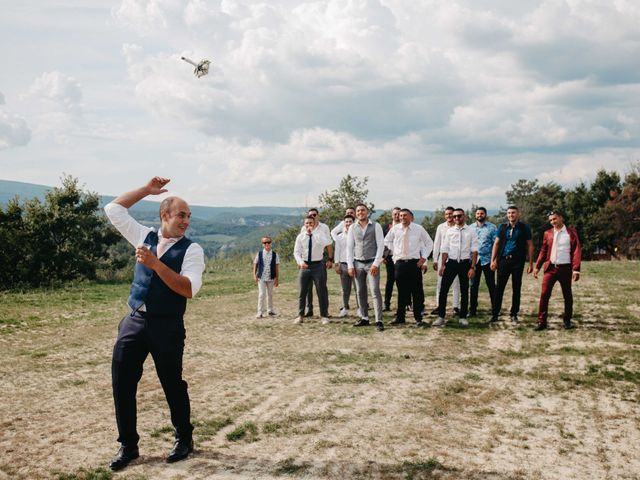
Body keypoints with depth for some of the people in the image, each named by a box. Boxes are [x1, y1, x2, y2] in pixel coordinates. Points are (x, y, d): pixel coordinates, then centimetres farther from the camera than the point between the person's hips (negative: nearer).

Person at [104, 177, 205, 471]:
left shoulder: (191, 249, -6)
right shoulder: (144, 236, 9)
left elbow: (189, 289, -19)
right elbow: (114, 209, 15)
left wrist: (155, 263, -24)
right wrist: (146, 190, 7)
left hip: (167, 326, -4)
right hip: (134, 321, 4)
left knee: (172, 384, 7)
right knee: (122, 382, 4)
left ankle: (184, 439, 28)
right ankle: (128, 445, 20)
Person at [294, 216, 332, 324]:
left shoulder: (320, 234, -6)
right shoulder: (300, 237, 2)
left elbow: (326, 243, -28)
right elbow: (296, 251, -1)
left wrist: (313, 232, -27)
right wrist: (300, 261, -20)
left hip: (318, 265, -2)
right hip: (305, 265, 2)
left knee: (322, 291, 5)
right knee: (303, 291, 8)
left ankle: (324, 315, 15)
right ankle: (300, 315, 17)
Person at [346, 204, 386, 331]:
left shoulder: (376, 226, -1)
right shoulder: (352, 228, 8)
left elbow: (381, 245, -5)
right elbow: (349, 247, 9)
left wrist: (376, 264, -12)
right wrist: (350, 266, 2)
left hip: (372, 263, -4)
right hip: (358, 263, 4)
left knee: (375, 292, -8)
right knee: (360, 292, 8)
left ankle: (379, 321, -6)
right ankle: (364, 318, 18)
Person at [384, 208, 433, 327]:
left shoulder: (419, 229, 1)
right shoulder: (395, 229, 3)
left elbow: (429, 243, 12)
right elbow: (387, 241, 21)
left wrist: (424, 257, 3)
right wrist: (394, 251, 10)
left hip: (414, 263, -1)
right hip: (399, 263, 1)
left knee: (417, 292, -1)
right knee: (401, 292, 7)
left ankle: (418, 318, 6)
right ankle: (400, 317, 15)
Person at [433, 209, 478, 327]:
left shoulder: (470, 232, 0)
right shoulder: (449, 231, 5)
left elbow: (474, 251, -3)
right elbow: (445, 250, 5)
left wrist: (472, 267, -9)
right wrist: (442, 265, -1)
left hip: (465, 263, -1)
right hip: (451, 263, 1)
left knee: (464, 291, 9)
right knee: (443, 290, -3)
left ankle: (463, 317, 20)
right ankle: (441, 317, 4)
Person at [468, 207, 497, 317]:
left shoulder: (492, 227, 2)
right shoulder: (470, 228, 10)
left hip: (487, 260, -2)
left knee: (491, 285, 4)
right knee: (473, 285, 5)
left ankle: (495, 308, 12)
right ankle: (472, 309, 11)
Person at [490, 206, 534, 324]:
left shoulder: (524, 228, 2)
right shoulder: (503, 227, 7)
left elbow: (530, 246, 3)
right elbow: (496, 243, 7)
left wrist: (530, 263, -1)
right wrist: (493, 260, -1)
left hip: (518, 261, -1)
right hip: (503, 260, 1)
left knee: (516, 288, 6)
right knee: (499, 288, -1)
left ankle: (514, 314, 15)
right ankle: (495, 314, 3)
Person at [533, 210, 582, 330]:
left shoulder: (571, 232, -1)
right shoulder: (547, 233, 8)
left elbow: (577, 251, -5)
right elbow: (543, 251, 12)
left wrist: (576, 269, -12)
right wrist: (537, 267, 5)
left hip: (565, 268, -2)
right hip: (550, 268, 2)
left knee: (567, 295, 9)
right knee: (544, 295, -5)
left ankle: (567, 320, 23)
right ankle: (542, 322, -1)